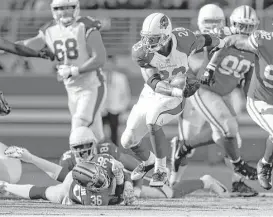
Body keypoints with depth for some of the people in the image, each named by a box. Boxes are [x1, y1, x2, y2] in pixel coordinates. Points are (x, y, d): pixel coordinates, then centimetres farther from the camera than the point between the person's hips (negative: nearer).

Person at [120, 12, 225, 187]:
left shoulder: (184, 40, -24)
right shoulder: (142, 52, -23)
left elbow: (201, 40, 1)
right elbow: (153, 83, -30)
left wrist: (219, 43, 25)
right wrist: (175, 91, -50)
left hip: (173, 99, -3)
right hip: (151, 94, 3)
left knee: (152, 120, -33)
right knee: (128, 141, 4)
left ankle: (161, 170, -16)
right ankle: (148, 160, 40)